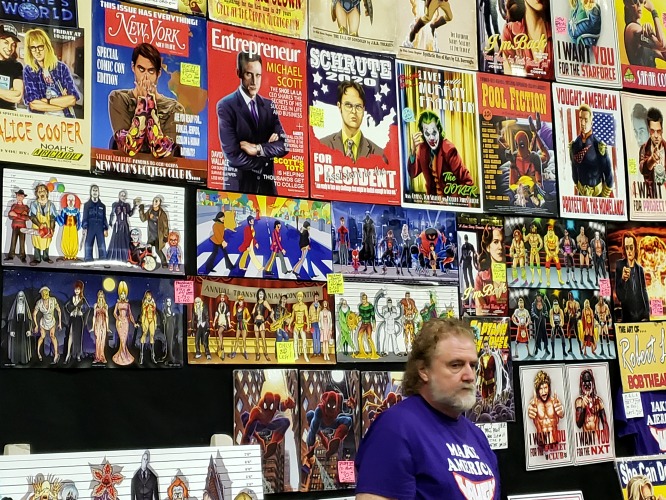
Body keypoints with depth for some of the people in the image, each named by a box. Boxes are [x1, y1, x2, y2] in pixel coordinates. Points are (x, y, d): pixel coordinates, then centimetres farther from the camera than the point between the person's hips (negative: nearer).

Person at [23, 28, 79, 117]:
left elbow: (73, 99, -3)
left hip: (65, 119, 1)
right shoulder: (28, 70, 3)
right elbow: (32, 104, -6)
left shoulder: (61, 67, 5)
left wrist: (46, 101, -7)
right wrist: (63, 101, -6)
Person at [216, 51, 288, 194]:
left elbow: (283, 146, 1)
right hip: (239, 184, -5)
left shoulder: (268, 105, 10)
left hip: (266, 184, 5)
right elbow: (233, 155, -15)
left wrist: (258, 149, -14)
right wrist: (268, 151, -6)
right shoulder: (226, 106, -7)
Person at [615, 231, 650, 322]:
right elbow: (618, 294, -5)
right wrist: (623, 279, -25)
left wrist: (646, 316, -2)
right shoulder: (619, 265, 2)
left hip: (641, 315, 3)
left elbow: (644, 294, 11)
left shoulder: (640, 269, 11)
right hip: (627, 316, -3)